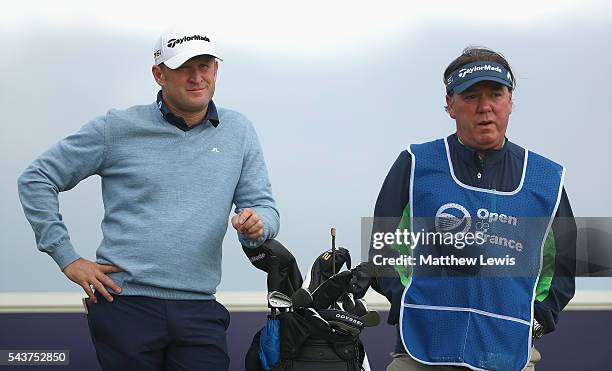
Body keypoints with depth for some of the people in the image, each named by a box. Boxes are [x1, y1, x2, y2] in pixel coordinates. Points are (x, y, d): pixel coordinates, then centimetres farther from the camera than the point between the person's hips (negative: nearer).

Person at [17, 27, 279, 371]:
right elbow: (37, 179, 6)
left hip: (198, 313, 2)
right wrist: (67, 258, -1)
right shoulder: (118, 128, 3)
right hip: (125, 304, -2)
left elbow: (264, 205, 13)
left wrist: (257, 223, -13)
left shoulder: (238, 132, 12)